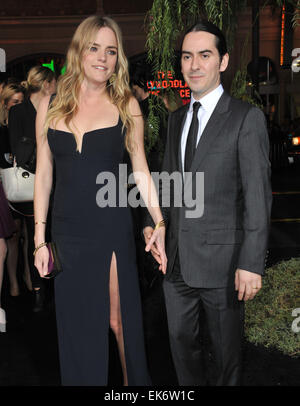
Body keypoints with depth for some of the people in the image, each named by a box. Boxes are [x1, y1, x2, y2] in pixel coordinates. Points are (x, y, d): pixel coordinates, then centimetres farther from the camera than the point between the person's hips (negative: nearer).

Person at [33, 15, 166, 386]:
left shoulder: (125, 104, 1)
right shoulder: (50, 106, 5)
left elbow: (139, 168, 4)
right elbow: (43, 174, 6)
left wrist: (159, 223, -4)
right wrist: (39, 238, 3)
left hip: (112, 230, -2)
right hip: (67, 232, 2)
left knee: (119, 320, 6)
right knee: (76, 327, 12)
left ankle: (133, 382, 30)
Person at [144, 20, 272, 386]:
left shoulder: (247, 118, -8)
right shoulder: (176, 119, 12)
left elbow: (258, 195, -13)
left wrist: (251, 263, -17)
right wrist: (153, 223, 1)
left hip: (221, 260, -6)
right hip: (177, 257, 6)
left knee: (226, 351, 12)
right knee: (181, 341, 20)